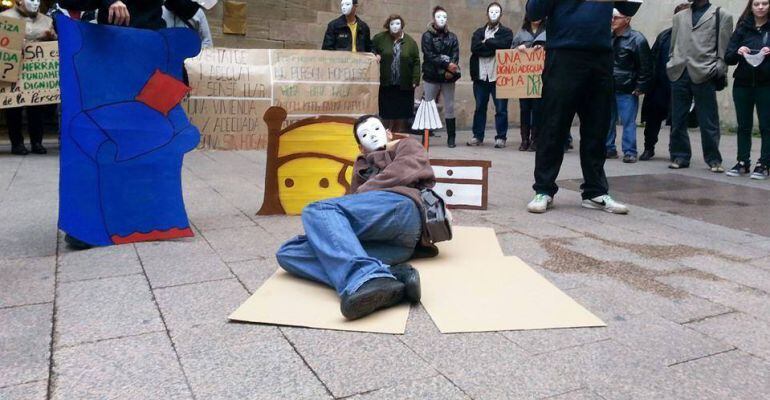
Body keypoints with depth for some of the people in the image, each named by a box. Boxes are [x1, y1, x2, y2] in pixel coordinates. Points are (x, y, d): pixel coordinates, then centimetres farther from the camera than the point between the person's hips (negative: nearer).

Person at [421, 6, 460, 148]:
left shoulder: (452, 37, 11)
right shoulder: (427, 36, 2)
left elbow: (455, 57, 1)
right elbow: (429, 56, -10)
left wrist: (450, 71, -18)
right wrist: (446, 65, -19)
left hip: (448, 78, 2)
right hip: (431, 77, -2)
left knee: (449, 108, 3)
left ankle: (451, 138, 9)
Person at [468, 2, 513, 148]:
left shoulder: (506, 32, 6)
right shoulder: (479, 32, 13)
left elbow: (503, 45, -17)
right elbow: (474, 48, -6)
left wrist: (486, 42, -7)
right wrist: (493, 48, -12)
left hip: (498, 75, -3)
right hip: (481, 75, 3)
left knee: (501, 108, 0)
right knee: (479, 107, 9)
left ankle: (501, 137, 7)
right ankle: (478, 136, 17)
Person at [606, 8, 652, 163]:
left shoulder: (637, 39, -7)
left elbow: (646, 67, -8)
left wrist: (640, 88, -10)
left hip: (627, 91, -6)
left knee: (628, 122, -4)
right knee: (607, 120, 9)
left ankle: (629, 152, 3)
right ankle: (609, 149, 19)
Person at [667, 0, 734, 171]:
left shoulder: (722, 16, 11)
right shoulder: (679, 16, 20)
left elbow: (724, 48, 4)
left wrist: (719, 72, -5)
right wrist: (672, 66, 8)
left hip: (704, 74, -3)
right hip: (679, 74, 3)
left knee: (708, 121, -2)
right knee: (678, 120, 5)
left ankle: (713, 160, 7)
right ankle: (680, 156, 14)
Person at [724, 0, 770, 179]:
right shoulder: (742, 29, 8)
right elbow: (728, 58, 5)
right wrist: (738, 52, -16)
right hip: (743, 84, 2)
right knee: (744, 126, 7)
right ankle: (743, 163, 15)